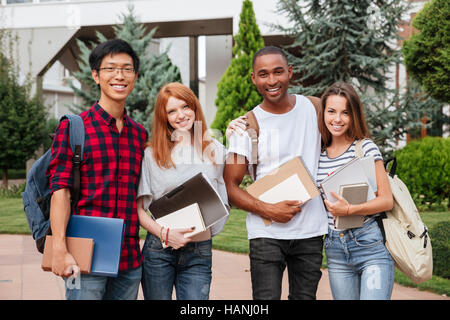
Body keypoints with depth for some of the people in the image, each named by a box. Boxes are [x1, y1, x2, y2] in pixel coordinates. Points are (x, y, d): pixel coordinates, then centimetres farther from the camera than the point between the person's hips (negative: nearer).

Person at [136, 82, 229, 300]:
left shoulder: (215, 150, 8)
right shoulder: (152, 154, 4)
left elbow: (223, 203, 13)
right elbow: (138, 208, 2)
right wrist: (164, 233, -11)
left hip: (199, 254, 1)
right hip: (159, 251, 0)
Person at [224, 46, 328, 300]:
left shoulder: (311, 107, 5)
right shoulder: (246, 126, -4)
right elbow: (230, 186, -2)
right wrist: (268, 210, -17)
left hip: (311, 231, 3)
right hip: (267, 233, -3)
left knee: (305, 297, 9)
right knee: (267, 298, -8)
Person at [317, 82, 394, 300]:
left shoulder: (366, 148, -4)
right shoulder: (318, 154, 9)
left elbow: (387, 201, -7)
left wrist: (349, 210, -20)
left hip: (371, 246, -4)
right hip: (335, 250, 5)